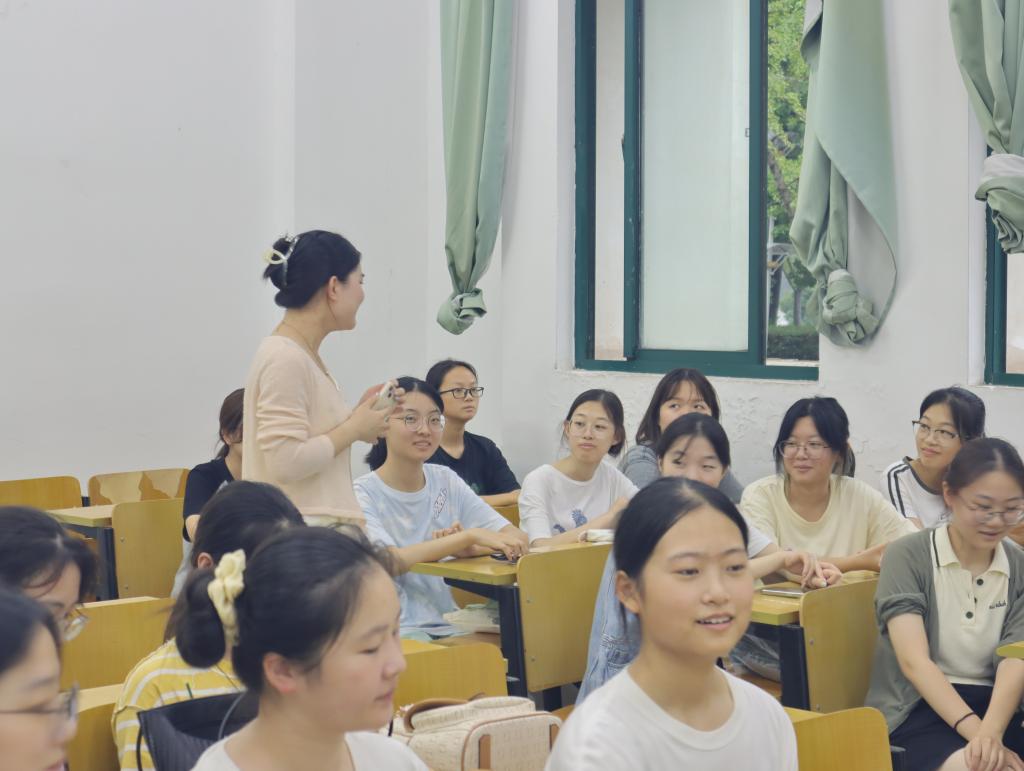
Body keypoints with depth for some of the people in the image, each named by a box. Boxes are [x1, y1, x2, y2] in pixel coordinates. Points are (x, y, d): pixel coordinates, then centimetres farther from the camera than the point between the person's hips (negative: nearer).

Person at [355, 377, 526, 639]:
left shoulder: (447, 482, 10)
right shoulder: (363, 494, -6)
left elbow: (517, 539, 1)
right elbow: (389, 561, -24)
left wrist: (469, 549, -20)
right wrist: (470, 536, -25)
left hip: (448, 626, 6)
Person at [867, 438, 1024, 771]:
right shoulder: (907, 556, -3)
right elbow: (914, 661, -13)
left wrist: (991, 732, -25)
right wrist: (976, 731, -26)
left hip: (994, 708, 4)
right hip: (916, 709, -4)